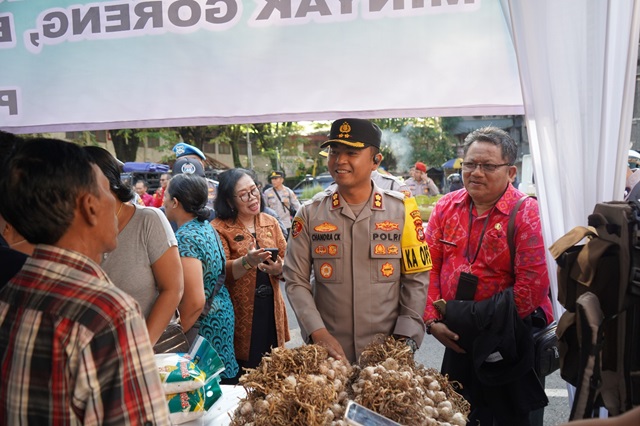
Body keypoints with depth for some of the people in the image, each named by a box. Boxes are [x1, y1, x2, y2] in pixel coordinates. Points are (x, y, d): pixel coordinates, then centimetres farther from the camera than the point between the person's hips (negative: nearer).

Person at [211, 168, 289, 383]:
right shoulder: (219, 228, -4)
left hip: (271, 309, 4)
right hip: (240, 315, -4)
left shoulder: (270, 222, 9)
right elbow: (219, 272, -14)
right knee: (244, 374, 3)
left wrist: (279, 268, -16)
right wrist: (247, 262, -31)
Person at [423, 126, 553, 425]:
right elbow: (430, 266, 1)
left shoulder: (525, 213, -12)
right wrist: (433, 320, -6)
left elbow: (533, 285, -18)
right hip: (454, 339, 4)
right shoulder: (446, 207, 1)